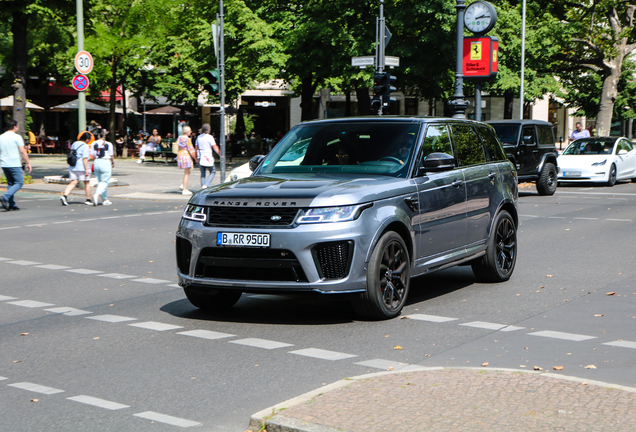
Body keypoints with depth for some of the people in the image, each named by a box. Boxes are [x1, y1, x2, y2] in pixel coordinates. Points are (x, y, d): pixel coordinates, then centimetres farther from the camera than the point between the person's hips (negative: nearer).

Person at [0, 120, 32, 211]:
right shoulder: (17, 137, -8)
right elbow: (22, 151, -12)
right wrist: (28, 163, -8)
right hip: (15, 165, -7)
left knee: (10, 183, 15)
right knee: (19, 183, -1)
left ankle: (11, 204, 10)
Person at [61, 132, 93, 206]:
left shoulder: (74, 144, 13)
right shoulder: (85, 146, -12)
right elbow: (85, 158, -19)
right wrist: (87, 169, -18)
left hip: (72, 167, 7)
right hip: (82, 167, -7)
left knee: (73, 183, 4)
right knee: (87, 183, 9)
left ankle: (64, 195, -17)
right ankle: (88, 200, 16)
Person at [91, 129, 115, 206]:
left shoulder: (94, 143, 1)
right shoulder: (108, 144, -7)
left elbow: (93, 155, 5)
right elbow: (111, 156, -1)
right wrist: (113, 163, 18)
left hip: (96, 162, 4)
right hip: (106, 162, -4)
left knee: (99, 182, 14)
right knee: (104, 182, -1)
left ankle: (105, 199, 17)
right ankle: (97, 195, -23)